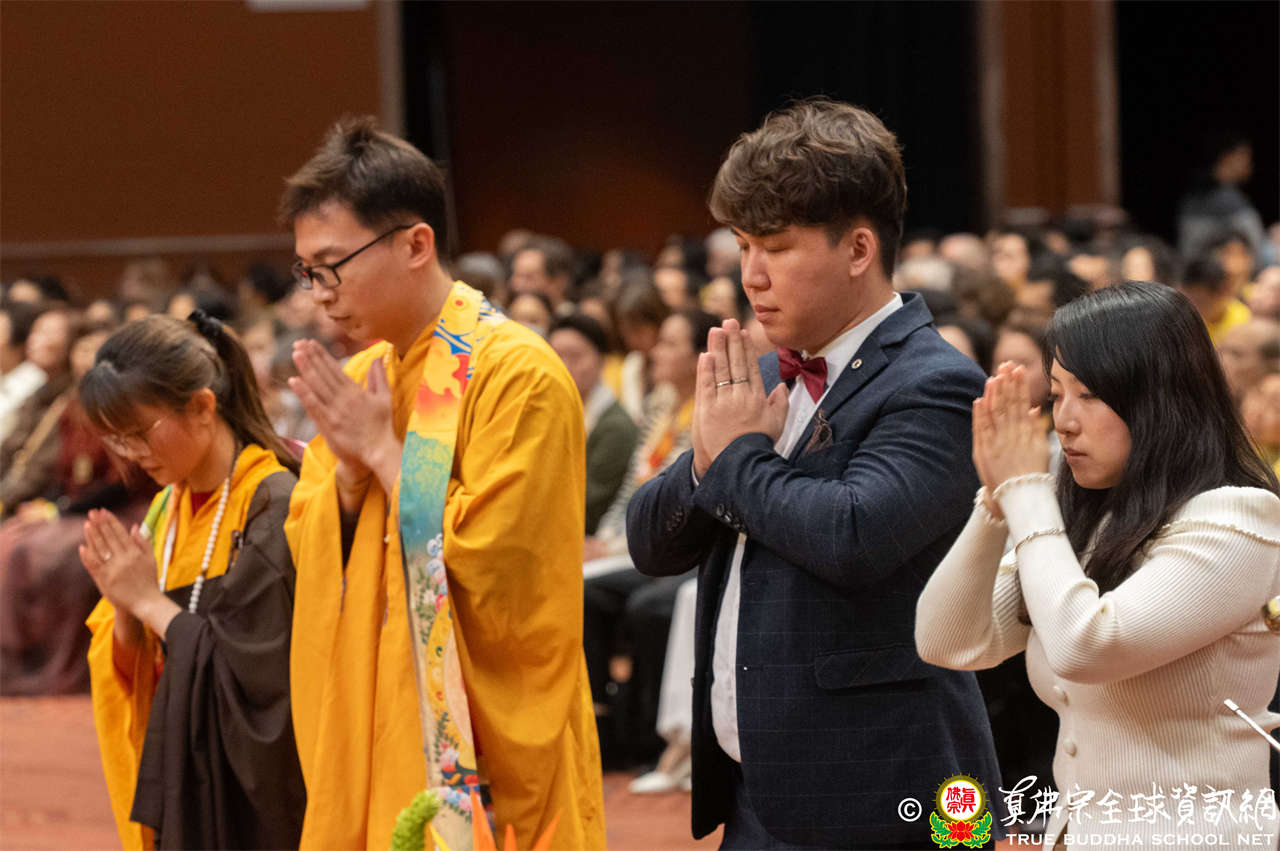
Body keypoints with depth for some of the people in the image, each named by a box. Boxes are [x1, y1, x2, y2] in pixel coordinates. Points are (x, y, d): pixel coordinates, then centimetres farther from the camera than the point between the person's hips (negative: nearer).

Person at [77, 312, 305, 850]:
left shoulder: (276, 506, -14)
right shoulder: (166, 511, 11)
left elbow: (255, 669, -20)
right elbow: (134, 672, 11)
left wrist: (150, 602, -12)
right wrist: (124, 610, -9)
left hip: (256, 795, -7)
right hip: (181, 783, 7)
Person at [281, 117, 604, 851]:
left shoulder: (518, 374, -12)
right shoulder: (359, 380, 11)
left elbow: (495, 563, -18)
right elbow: (310, 555, 12)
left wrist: (384, 454, -13)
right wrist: (349, 470, -6)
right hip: (371, 730, 7)